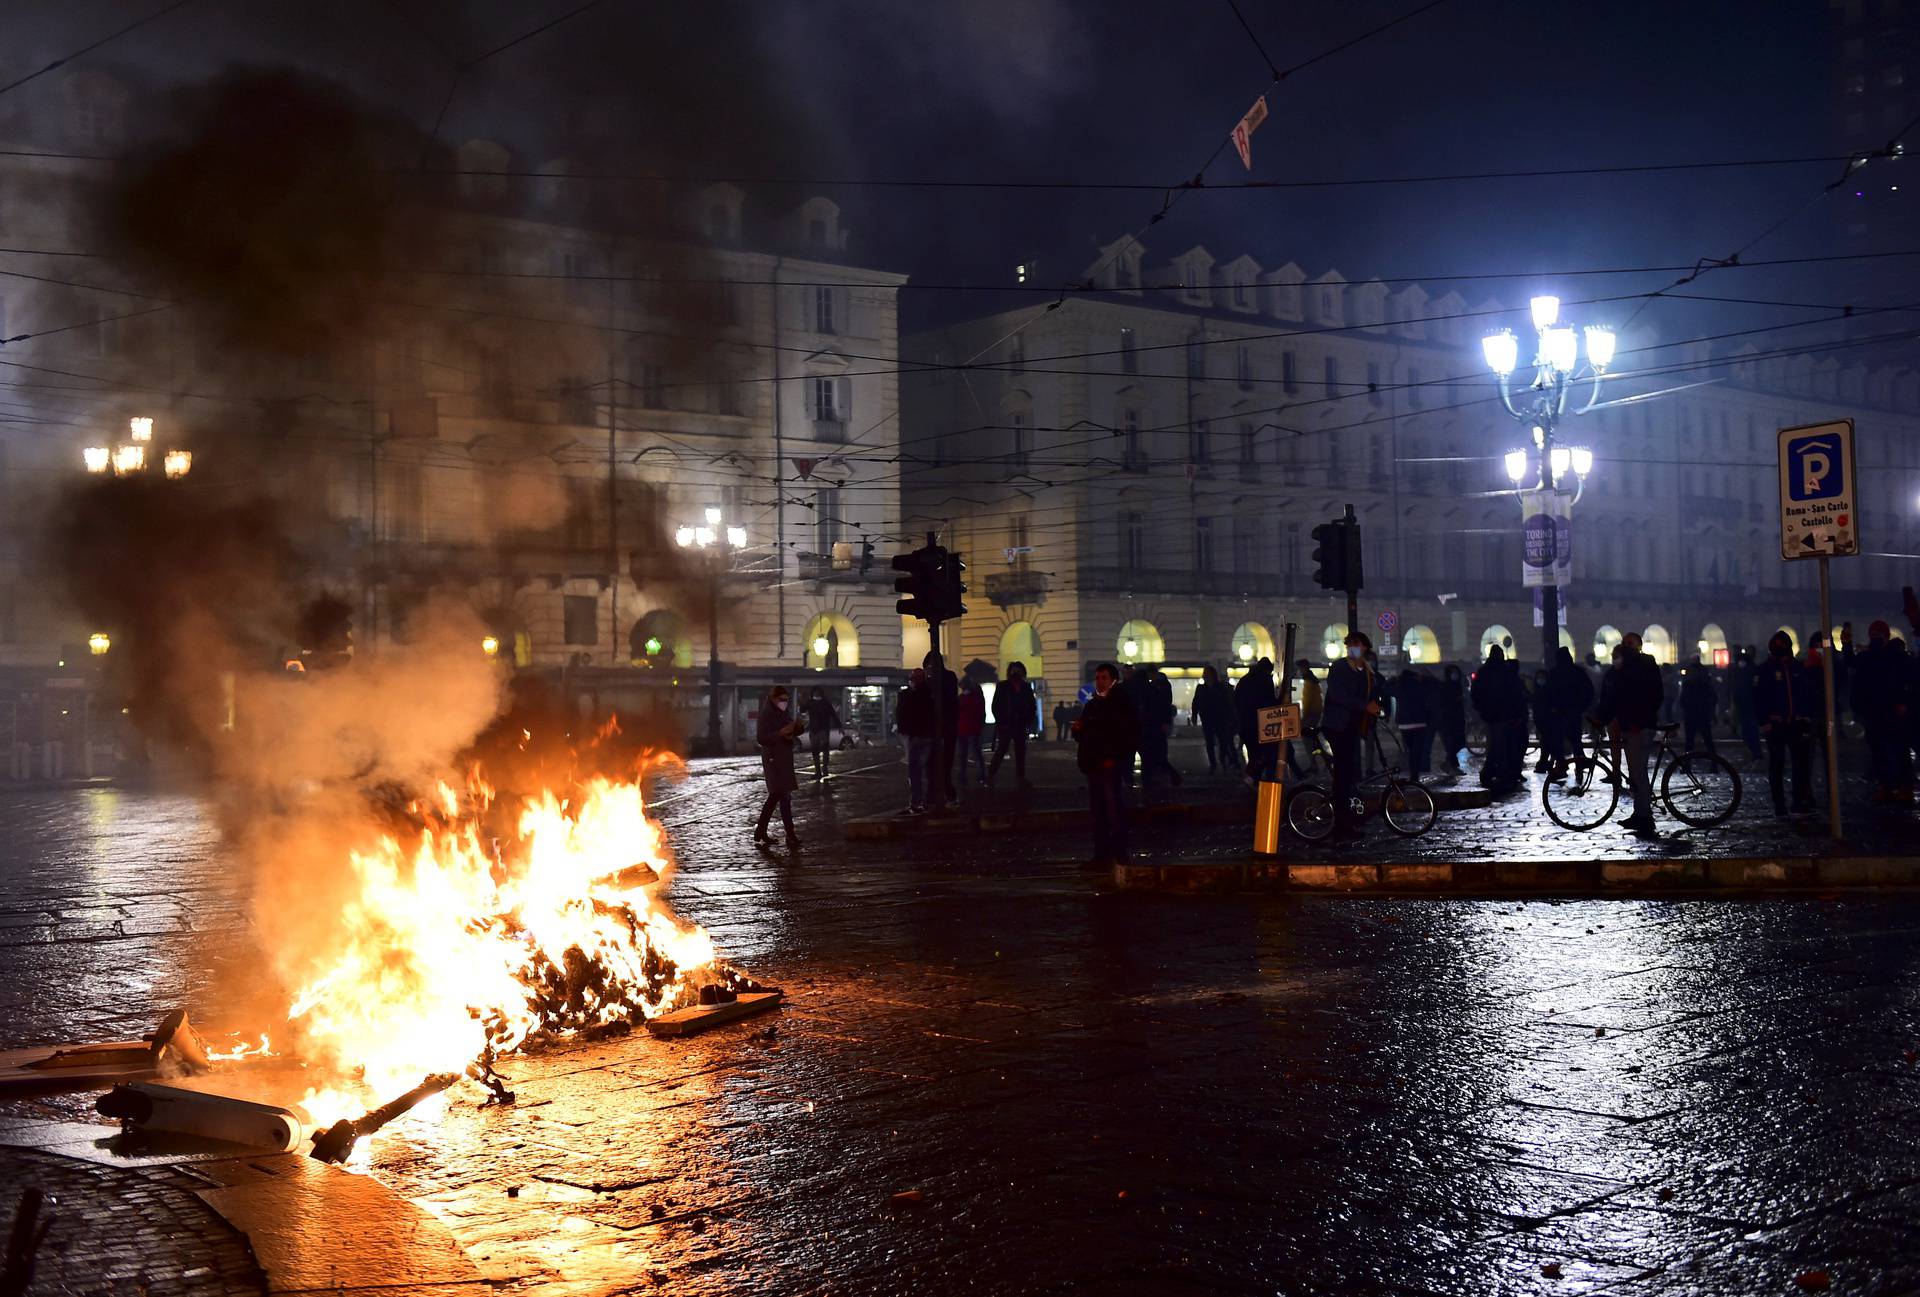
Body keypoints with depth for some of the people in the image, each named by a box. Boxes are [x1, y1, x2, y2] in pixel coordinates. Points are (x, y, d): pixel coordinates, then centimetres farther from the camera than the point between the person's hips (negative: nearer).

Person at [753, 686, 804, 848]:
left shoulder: (783, 715, 12)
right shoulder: (765, 716, -12)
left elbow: (792, 733, 18)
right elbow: (761, 738, -19)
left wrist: (799, 726, -4)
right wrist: (782, 733, -26)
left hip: (784, 759, 10)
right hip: (773, 760, -10)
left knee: (775, 795, 15)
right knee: (785, 796, -12)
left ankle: (760, 831, 24)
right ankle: (791, 836, -12)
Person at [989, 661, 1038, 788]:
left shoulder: (1026, 688, 10)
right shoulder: (1003, 687, 0)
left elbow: (1032, 706, 14)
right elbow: (995, 706, -1)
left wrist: (1029, 721, 2)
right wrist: (1001, 722, -9)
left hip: (1020, 726, 4)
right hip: (1005, 725, -4)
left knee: (1020, 752, 4)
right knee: (1000, 751, -5)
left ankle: (1020, 778, 9)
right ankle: (990, 776, -1)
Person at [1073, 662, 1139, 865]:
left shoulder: (1122, 703, -2)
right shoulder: (1092, 705, 18)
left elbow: (1131, 735, -9)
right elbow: (1082, 737, 24)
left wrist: (1115, 757, -15)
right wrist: (1077, 730, 1)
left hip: (1113, 765, -7)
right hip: (1093, 765, 7)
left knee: (1115, 810, -10)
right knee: (1098, 812, 7)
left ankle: (1118, 854, -8)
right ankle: (1101, 854, 10)